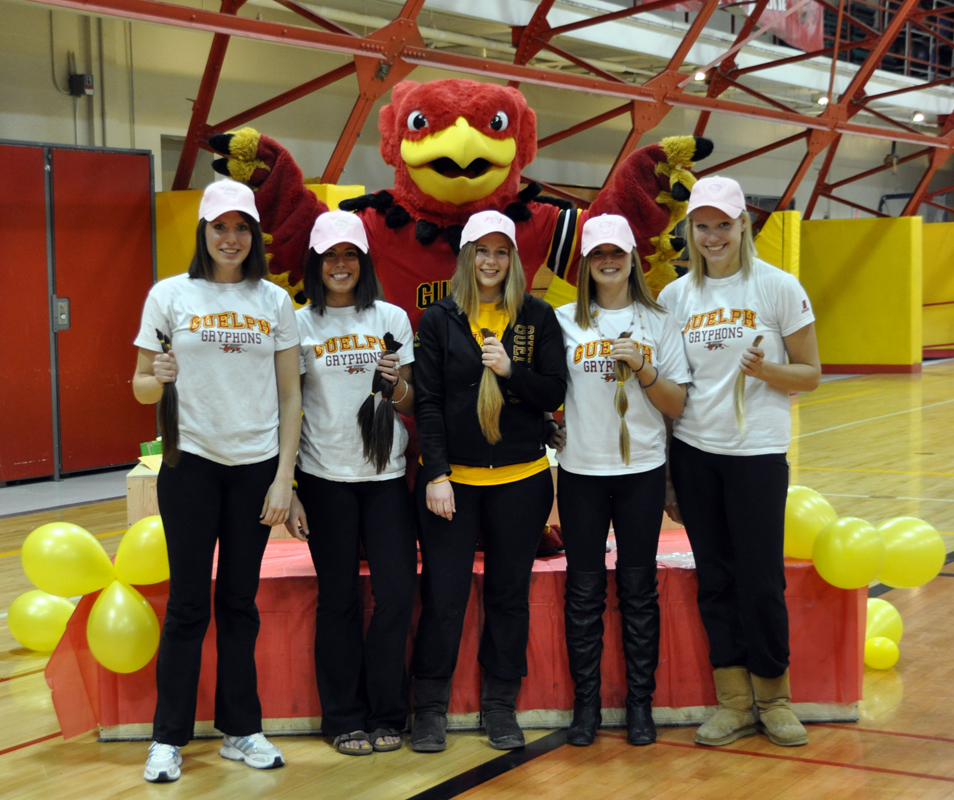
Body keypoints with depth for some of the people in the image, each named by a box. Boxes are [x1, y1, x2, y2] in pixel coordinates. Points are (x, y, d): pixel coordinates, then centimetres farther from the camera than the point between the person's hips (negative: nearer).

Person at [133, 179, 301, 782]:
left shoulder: (274, 301, 5)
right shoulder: (171, 295, 1)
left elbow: (290, 396, 6)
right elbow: (142, 388, 3)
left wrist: (284, 477, -1)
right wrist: (158, 379, -20)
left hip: (257, 466, 2)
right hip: (191, 462, -2)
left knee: (240, 600, 10)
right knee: (188, 601, 1)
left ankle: (241, 730, 20)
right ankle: (169, 737, 12)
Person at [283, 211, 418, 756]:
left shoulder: (392, 319, 7)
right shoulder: (301, 325, 3)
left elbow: (411, 404, 11)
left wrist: (398, 384, -12)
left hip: (386, 474, 1)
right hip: (325, 477, -1)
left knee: (398, 592, -2)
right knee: (339, 598, 4)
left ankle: (386, 713, 14)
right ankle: (346, 718, 16)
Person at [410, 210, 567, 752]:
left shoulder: (537, 317, 4)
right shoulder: (440, 319, 2)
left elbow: (555, 394, 2)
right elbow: (427, 400, -1)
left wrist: (510, 370, -15)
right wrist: (436, 474, -8)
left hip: (521, 478, 1)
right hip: (451, 478, -1)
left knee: (510, 595, 8)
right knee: (444, 596, 1)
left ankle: (501, 706, 20)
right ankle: (431, 706, 14)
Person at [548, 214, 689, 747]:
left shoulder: (659, 323, 4)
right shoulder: (565, 321, 4)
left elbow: (677, 406, 1)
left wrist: (643, 369, -12)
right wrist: (553, 428, -10)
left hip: (642, 470, 0)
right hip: (581, 471, 0)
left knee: (639, 588, 4)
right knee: (584, 589, 4)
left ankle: (640, 702, 15)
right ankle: (587, 701, 16)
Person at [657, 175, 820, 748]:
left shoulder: (778, 287, -3)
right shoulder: (676, 296, 7)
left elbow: (810, 374, -3)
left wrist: (766, 370, -19)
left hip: (758, 451, -3)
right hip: (694, 451, 3)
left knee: (761, 581, -2)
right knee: (715, 579, 7)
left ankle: (774, 697, 18)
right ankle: (735, 703, 18)